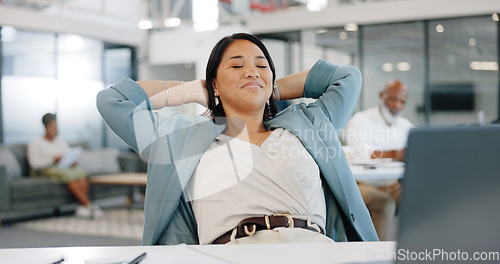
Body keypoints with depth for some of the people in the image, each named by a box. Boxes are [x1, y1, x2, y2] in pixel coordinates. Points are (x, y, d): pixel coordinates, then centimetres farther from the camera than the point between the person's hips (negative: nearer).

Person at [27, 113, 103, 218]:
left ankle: (82, 207, -40)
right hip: (46, 170, -5)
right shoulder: (36, 143, 1)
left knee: (81, 172, -30)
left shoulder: (61, 141, 19)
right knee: (69, 175, -36)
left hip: (65, 168, 5)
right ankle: (88, 205, -38)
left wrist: (72, 162, -9)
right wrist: (53, 160, -23)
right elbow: (34, 163, -11)